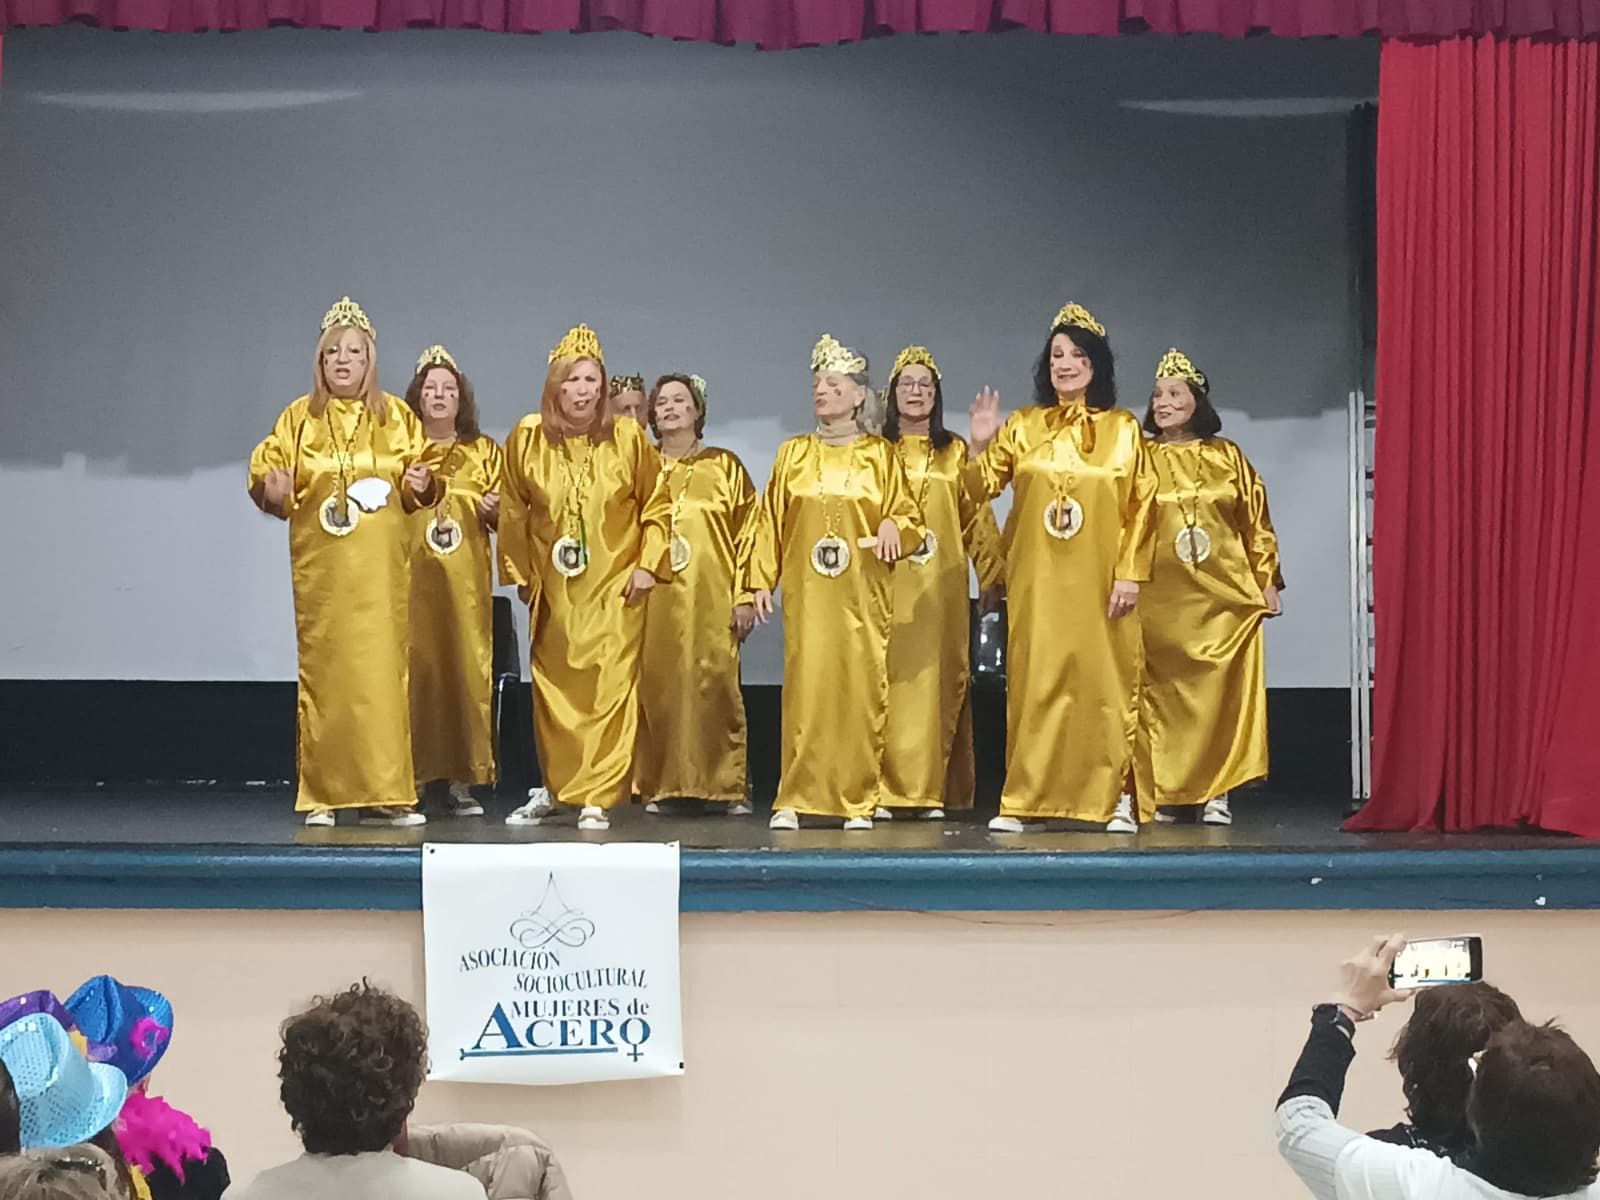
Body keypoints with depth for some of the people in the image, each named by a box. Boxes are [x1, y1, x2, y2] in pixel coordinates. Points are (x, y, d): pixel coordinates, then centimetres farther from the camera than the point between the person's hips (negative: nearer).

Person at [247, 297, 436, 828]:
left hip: (381, 566, 1)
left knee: (382, 668, -4)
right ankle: (322, 794, 1)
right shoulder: (299, 417, 7)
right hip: (320, 565, -1)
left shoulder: (396, 417, 9)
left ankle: (384, 793, -2)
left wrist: (421, 484, -7)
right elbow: (267, 475, 6)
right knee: (324, 670, -3)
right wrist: (273, 490, -15)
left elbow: (418, 488, 14)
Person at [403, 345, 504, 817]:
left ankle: (463, 781, 1)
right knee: (413, 668, -8)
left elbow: (502, 515, 16)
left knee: (466, 668, -3)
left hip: (466, 580, 1)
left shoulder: (485, 452, 15)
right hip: (410, 575, -1)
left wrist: (494, 510, -6)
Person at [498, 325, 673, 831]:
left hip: (614, 587, -2)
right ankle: (555, 789, 24)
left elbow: (656, 505, 3)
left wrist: (648, 564, -3)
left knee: (609, 689, -6)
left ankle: (598, 798, 0)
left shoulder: (628, 438, -6)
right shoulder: (527, 437, -2)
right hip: (553, 589, 2)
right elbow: (514, 511, 9)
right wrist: (520, 573, 10)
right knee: (552, 689, 8)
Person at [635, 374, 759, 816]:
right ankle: (658, 787, 1)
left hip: (710, 598, -2)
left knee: (716, 687, -6)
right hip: (654, 600, 2)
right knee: (656, 691, -3)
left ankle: (729, 787, -1)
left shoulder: (725, 466, 10)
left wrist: (745, 596, -2)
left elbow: (749, 531, 5)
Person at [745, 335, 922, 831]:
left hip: (864, 594, -1)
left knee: (862, 691, -3)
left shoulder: (880, 455, 6)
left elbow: (908, 516, 8)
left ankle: (858, 801, 3)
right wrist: (761, 579, 3)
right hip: (808, 593, 1)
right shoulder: (794, 454, 10)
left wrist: (893, 527, -14)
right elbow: (770, 520, 10)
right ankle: (794, 799, -3)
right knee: (805, 687, -6)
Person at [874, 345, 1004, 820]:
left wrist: (992, 576, 4)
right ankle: (882, 791, -4)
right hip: (887, 584, -1)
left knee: (938, 680, -1)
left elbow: (977, 517, 10)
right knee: (887, 680, -5)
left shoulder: (956, 453, 12)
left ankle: (935, 791, 2)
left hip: (941, 587, 1)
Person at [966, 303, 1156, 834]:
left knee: (1106, 682, -1)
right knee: (1034, 684, 0)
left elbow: (1142, 507, 1)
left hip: (1100, 582, -1)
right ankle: (1025, 800, 3)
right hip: (1037, 582, 1)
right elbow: (982, 488, 7)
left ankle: (1115, 798, 3)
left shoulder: (1123, 429, 5)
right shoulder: (1023, 426, 8)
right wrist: (980, 445, -11)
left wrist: (1130, 573, -7)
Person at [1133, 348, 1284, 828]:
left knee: (1222, 693, -4)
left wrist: (1267, 582, 7)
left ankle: (1216, 793, 0)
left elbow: (1256, 524, 12)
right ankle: (1164, 793, 3)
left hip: (1224, 595, 1)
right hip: (1160, 597, -1)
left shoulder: (1227, 456, 10)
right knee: (1162, 693, -2)